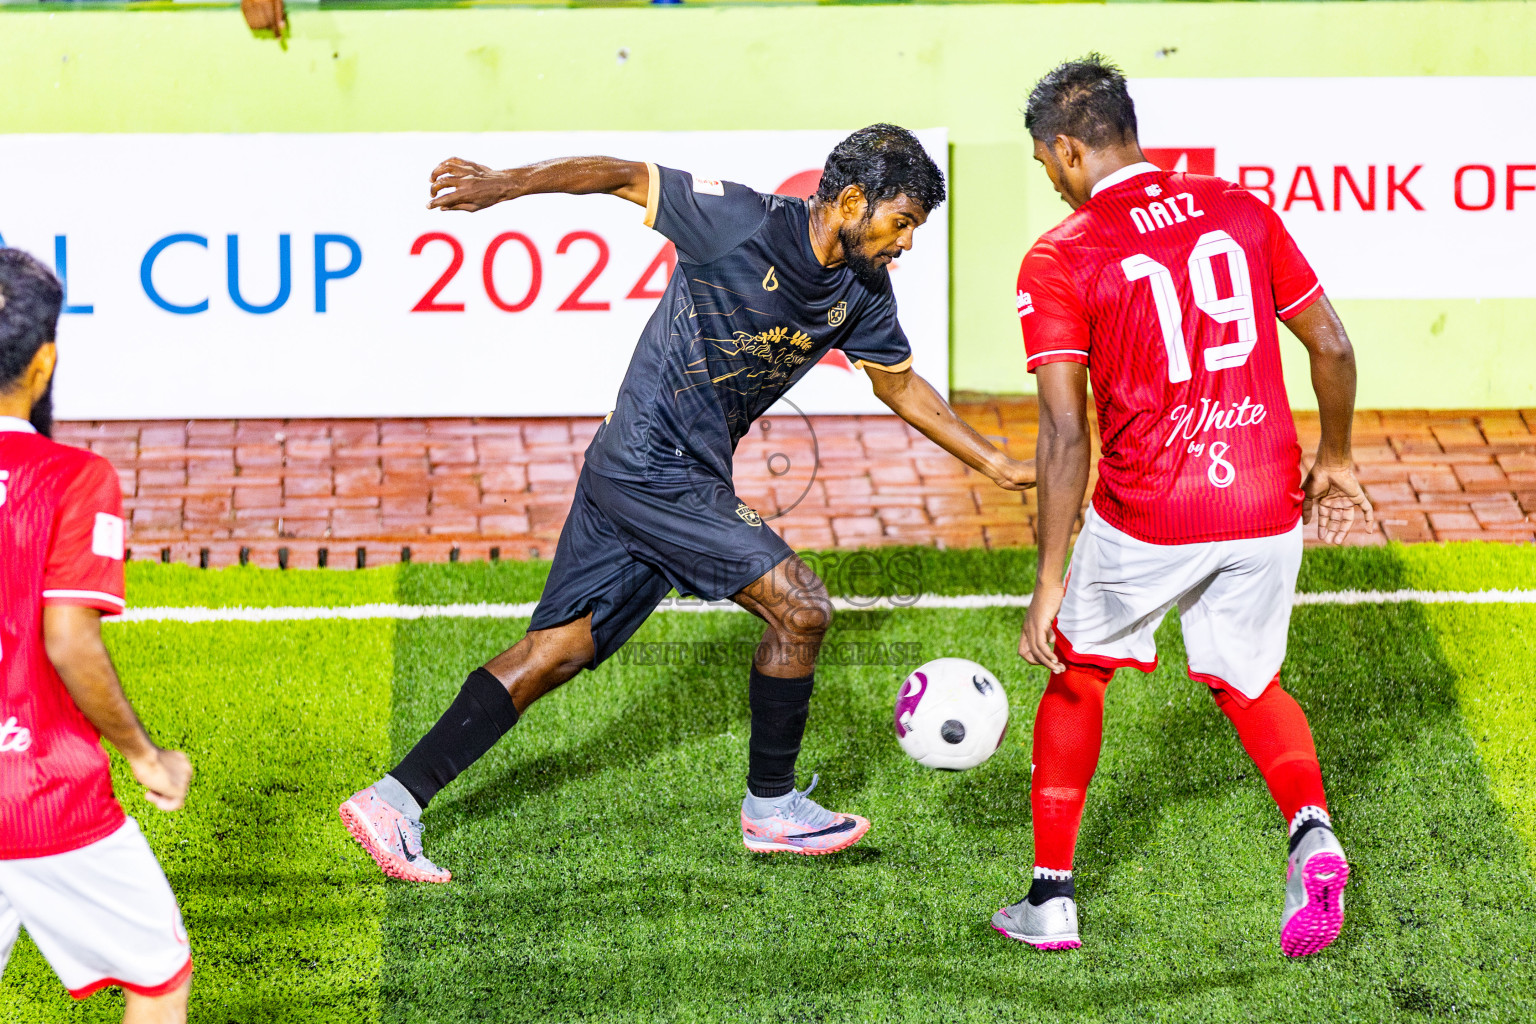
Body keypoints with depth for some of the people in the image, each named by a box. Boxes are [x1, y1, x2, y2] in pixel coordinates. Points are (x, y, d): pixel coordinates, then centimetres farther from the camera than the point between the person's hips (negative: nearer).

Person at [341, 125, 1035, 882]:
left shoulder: (862, 291, 6)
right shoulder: (742, 223, -17)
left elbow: (900, 385, 22)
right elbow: (626, 177, -13)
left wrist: (994, 464, 21)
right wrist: (504, 184, -23)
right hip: (654, 470, -8)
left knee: (559, 650, 6)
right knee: (799, 607, -10)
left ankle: (393, 800, 7)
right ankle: (771, 806, 7)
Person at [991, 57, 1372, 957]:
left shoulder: (1061, 259, -9)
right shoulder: (1239, 210, 4)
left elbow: (1065, 433, -14)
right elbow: (1332, 346, 7)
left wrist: (1051, 580, -11)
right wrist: (1334, 461, 23)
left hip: (1147, 518, -4)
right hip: (1268, 508, 4)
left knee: (1078, 673, 20)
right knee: (1248, 683, 24)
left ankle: (1052, 898, 24)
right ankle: (1313, 833, -3)